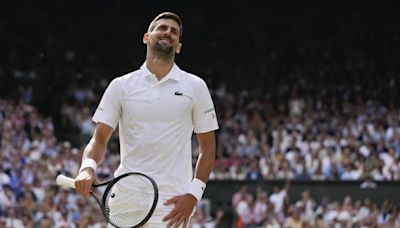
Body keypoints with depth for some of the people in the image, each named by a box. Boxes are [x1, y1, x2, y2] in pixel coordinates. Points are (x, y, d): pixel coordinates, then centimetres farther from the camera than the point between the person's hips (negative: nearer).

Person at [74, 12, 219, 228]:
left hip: (172, 207, -1)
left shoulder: (195, 87, 7)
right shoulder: (121, 86, 8)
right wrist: (88, 167, -16)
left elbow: (207, 147, 8)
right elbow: (99, 140, 7)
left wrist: (193, 194, -5)